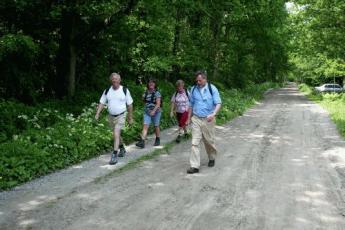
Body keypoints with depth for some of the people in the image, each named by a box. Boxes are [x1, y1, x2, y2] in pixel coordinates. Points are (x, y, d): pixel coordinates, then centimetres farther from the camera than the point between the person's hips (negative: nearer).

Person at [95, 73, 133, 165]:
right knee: (117, 134, 19)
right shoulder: (107, 91, 1)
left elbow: (130, 104, 0)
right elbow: (102, 103, 3)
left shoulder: (125, 90, -6)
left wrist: (130, 117, 2)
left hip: (121, 116, -4)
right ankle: (122, 149, 41)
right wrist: (97, 114, -10)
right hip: (111, 116, 4)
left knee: (116, 134, -16)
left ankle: (114, 155, -13)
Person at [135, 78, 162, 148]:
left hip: (156, 112, -3)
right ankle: (142, 142, -18)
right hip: (147, 112, 3)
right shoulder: (146, 92, 6)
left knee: (156, 126, 10)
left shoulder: (157, 93, -9)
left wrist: (154, 111, -29)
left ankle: (157, 140, 30)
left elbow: (158, 103, -18)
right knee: (145, 126, -9)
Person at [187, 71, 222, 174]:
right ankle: (194, 166, -4)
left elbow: (218, 103, -9)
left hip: (208, 119, -2)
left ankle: (212, 158, 38)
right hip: (196, 119, 2)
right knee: (195, 142, -6)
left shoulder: (212, 89, -5)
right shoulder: (193, 89, 4)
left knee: (209, 141, 11)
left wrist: (213, 114, -26)